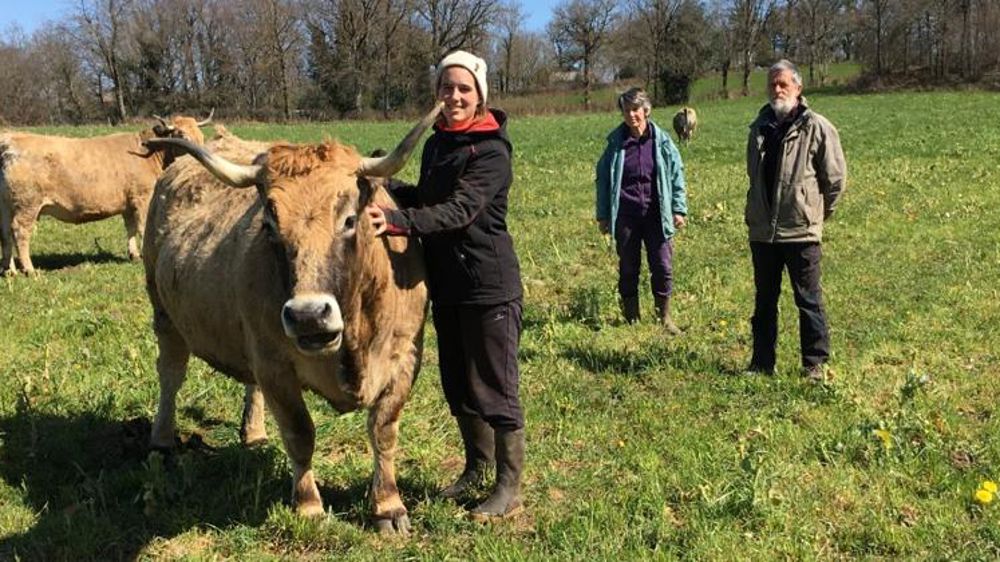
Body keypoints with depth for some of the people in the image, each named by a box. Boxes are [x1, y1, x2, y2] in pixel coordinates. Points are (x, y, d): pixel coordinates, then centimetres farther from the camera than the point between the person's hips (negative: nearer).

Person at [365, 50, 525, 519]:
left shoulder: (491, 150, -14)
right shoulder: (436, 143, 10)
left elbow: (459, 210, -27)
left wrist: (397, 222, -40)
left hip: (489, 285, -8)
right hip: (446, 283, 8)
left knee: (494, 387, 0)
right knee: (457, 384, 17)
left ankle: (509, 489, 14)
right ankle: (476, 468, 36)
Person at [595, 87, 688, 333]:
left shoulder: (662, 140, 0)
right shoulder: (616, 142, 1)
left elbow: (677, 175, 5)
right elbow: (603, 179, 8)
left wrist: (679, 209, 1)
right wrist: (603, 215, 6)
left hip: (656, 214, 0)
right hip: (625, 217, 1)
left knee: (663, 267, 1)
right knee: (628, 269, 8)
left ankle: (664, 317, 17)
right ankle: (631, 319, 20)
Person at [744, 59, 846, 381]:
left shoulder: (816, 128, -7)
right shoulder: (760, 127, 11)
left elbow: (836, 177, -3)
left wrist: (818, 213, 5)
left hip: (801, 231, -5)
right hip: (762, 230, 6)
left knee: (808, 300, 1)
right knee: (764, 300, 13)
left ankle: (815, 363, 10)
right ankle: (762, 361, 23)